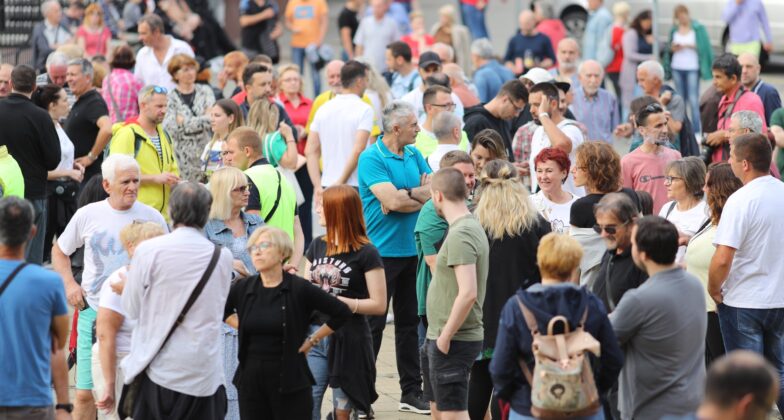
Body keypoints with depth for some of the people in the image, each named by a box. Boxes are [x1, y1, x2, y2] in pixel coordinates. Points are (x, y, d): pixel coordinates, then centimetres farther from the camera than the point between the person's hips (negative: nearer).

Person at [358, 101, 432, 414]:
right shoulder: (371, 159, -12)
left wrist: (406, 195, -13)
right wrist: (422, 195, -7)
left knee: (409, 322, 12)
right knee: (372, 324, -2)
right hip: (382, 251, -7)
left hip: (412, 250, 7)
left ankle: (411, 391, 19)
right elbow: (391, 199, -22)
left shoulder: (414, 155, 10)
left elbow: (433, 193, 2)